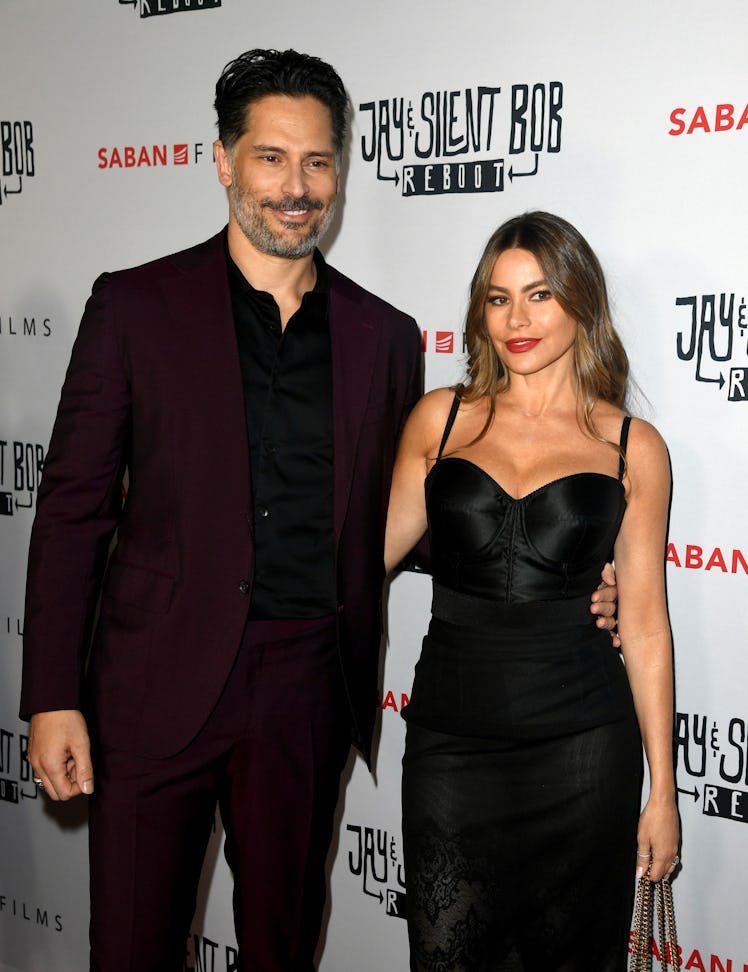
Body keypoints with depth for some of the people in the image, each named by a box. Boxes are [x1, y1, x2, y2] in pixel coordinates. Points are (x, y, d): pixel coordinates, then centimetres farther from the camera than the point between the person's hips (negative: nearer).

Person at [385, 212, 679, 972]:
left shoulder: (632, 448, 2)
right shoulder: (441, 418, 5)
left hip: (579, 744, -1)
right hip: (451, 733, 1)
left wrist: (662, 791, 4)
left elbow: (644, 623, 4)